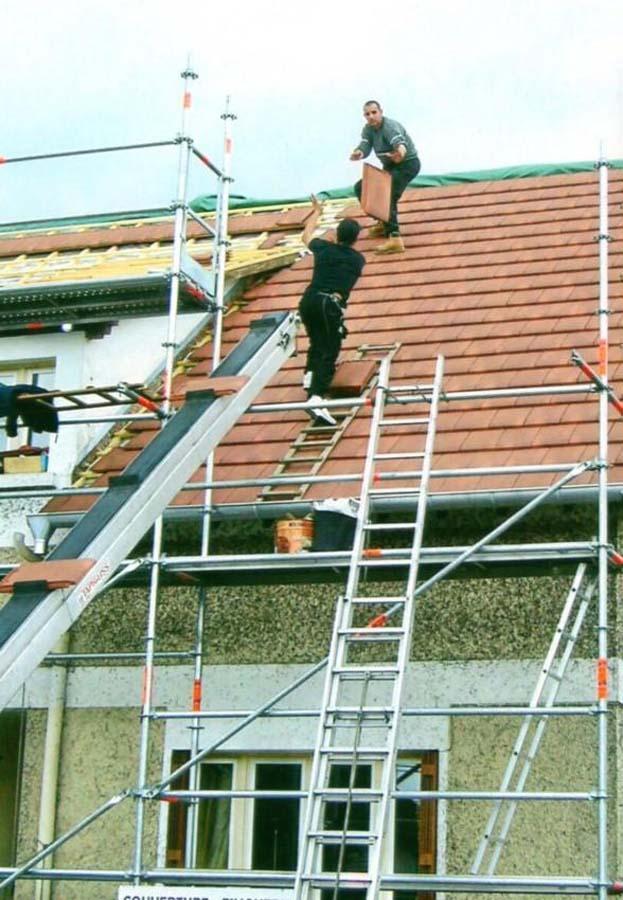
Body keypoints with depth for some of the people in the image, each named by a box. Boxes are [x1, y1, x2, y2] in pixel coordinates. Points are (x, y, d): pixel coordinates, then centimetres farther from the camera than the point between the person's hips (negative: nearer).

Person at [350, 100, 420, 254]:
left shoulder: (390, 126, -25)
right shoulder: (368, 129, -1)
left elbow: (399, 141, -46)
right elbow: (365, 146, -16)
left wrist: (401, 150, -70)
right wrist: (358, 153, -42)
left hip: (407, 164, -9)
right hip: (389, 166, 9)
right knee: (361, 188, 10)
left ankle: (394, 238, -40)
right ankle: (384, 222, 20)